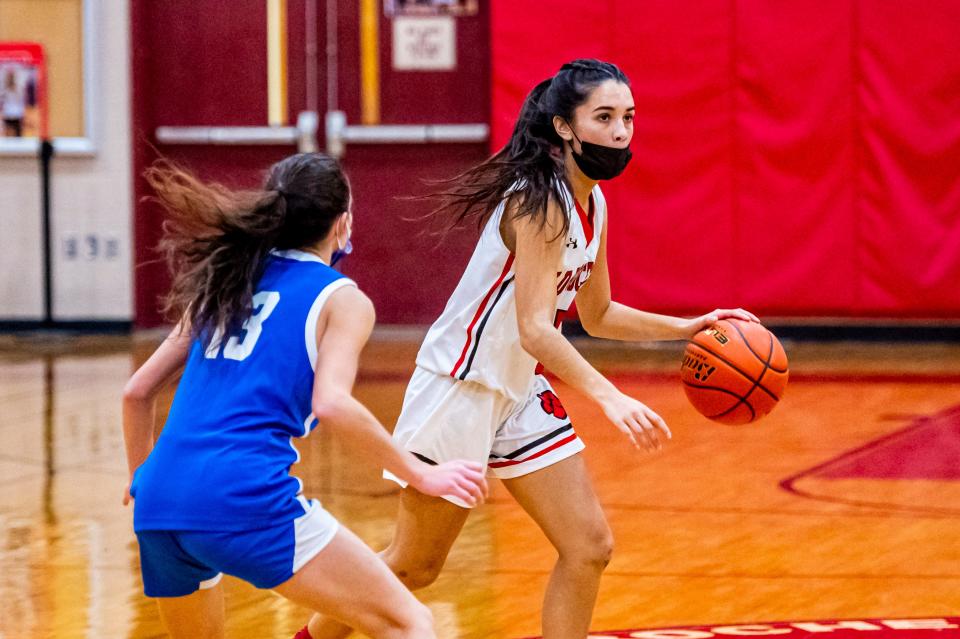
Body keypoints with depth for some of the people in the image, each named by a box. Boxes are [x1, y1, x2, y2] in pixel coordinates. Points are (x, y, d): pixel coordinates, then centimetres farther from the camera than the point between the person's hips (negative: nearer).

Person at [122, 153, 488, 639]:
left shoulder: (227, 284, 23)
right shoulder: (341, 298, 7)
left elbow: (138, 391, 24)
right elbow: (331, 404, -11)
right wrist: (421, 475, -3)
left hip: (159, 505, 7)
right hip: (246, 500, -6)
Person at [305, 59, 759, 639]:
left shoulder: (594, 203, 4)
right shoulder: (539, 199, -23)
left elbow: (597, 315, 17)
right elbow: (534, 328, -32)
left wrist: (689, 328, 5)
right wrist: (609, 397, -43)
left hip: (524, 393, 8)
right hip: (461, 389, -8)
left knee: (590, 547, 0)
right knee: (415, 566, 4)